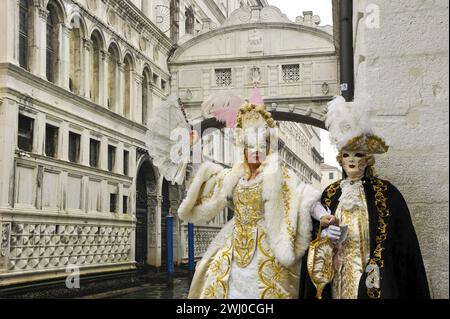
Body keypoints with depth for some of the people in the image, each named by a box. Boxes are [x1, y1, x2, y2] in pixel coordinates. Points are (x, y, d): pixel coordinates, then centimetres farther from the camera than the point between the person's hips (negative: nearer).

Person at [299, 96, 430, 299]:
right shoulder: (330, 193, 6)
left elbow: (402, 240, -6)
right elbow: (316, 234, 9)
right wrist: (326, 235, -13)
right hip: (338, 278, 3)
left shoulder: (386, 192, -3)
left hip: (373, 281, -3)